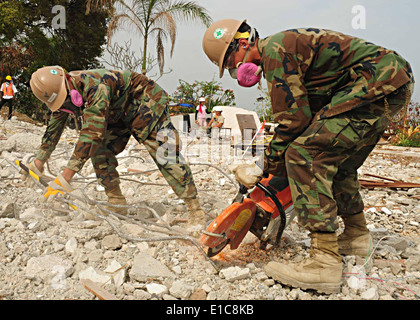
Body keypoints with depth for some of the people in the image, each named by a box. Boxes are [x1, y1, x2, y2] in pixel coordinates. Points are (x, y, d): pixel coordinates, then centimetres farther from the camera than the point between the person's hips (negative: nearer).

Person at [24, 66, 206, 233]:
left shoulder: (95, 86, -38)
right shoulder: (62, 96, -10)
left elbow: (92, 133, -44)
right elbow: (53, 129, 8)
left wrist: (65, 177, -45)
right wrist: (38, 162, 11)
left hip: (147, 102, -8)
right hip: (118, 114, 8)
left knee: (165, 154, -20)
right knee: (99, 151, -9)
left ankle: (195, 210, -16)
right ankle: (117, 206, 1)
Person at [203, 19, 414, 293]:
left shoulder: (274, 49, -12)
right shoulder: (284, 48, 21)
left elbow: (294, 120, -15)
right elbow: (306, 112, 23)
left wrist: (264, 167, -4)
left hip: (379, 83, -11)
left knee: (303, 154, -18)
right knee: (336, 161, 21)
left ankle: (325, 263, -21)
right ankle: (357, 235, 36)